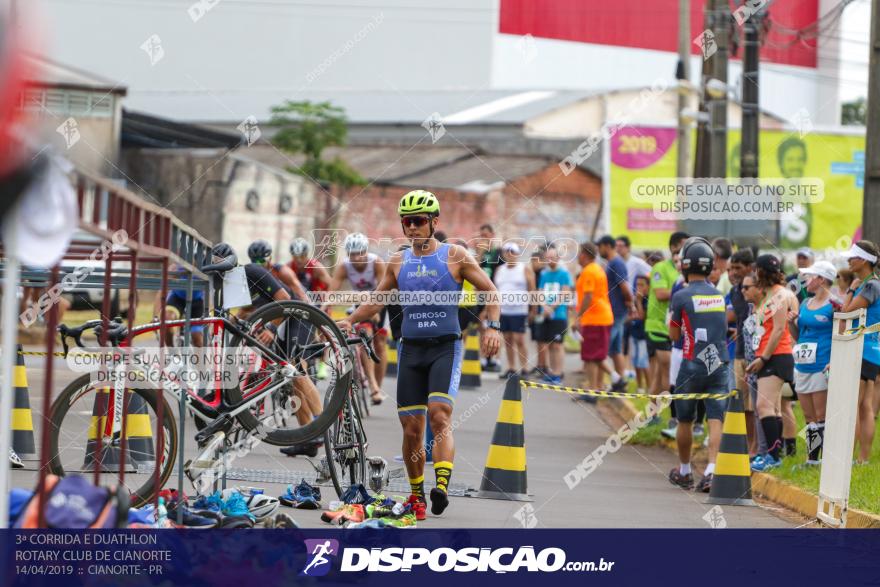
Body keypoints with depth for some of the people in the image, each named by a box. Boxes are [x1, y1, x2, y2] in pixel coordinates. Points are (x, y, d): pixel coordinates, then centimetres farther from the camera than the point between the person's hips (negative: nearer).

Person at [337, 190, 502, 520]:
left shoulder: (454, 256, 1)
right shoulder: (399, 262, 11)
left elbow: (488, 290, 4)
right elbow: (376, 300, 19)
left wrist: (493, 326, -11)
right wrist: (350, 320, 3)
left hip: (445, 347, -4)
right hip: (411, 348, 4)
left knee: (439, 415, -23)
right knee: (411, 428, 1)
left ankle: (441, 486, -32)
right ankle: (416, 495, 15)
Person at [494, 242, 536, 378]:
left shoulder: (525, 270, 0)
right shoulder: (499, 270, 14)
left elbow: (532, 290, -2)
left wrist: (532, 309, -7)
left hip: (519, 310, -5)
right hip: (503, 310, 5)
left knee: (519, 340, -9)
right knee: (508, 340, 7)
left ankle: (524, 369, -8)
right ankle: (511, 369, 12)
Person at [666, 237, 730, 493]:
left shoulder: (681, 296, -7)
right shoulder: (719, 296, 7)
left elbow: (674, 335, 2)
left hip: (692, 366, -3)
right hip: (719, 365, 3)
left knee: (685, 421, 13)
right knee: (716, 421, -4)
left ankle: (684, 472, 26)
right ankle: (711, 470, -19)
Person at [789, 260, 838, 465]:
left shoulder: (834, 305, -8)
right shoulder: (805, 304, 15)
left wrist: (834, 362, -19)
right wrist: (792, 323, 4)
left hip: (822, 368, -8)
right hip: (802, 367, 8)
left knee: (821, 417, -7)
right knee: (809, 417, 10)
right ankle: (811, 459, 15)